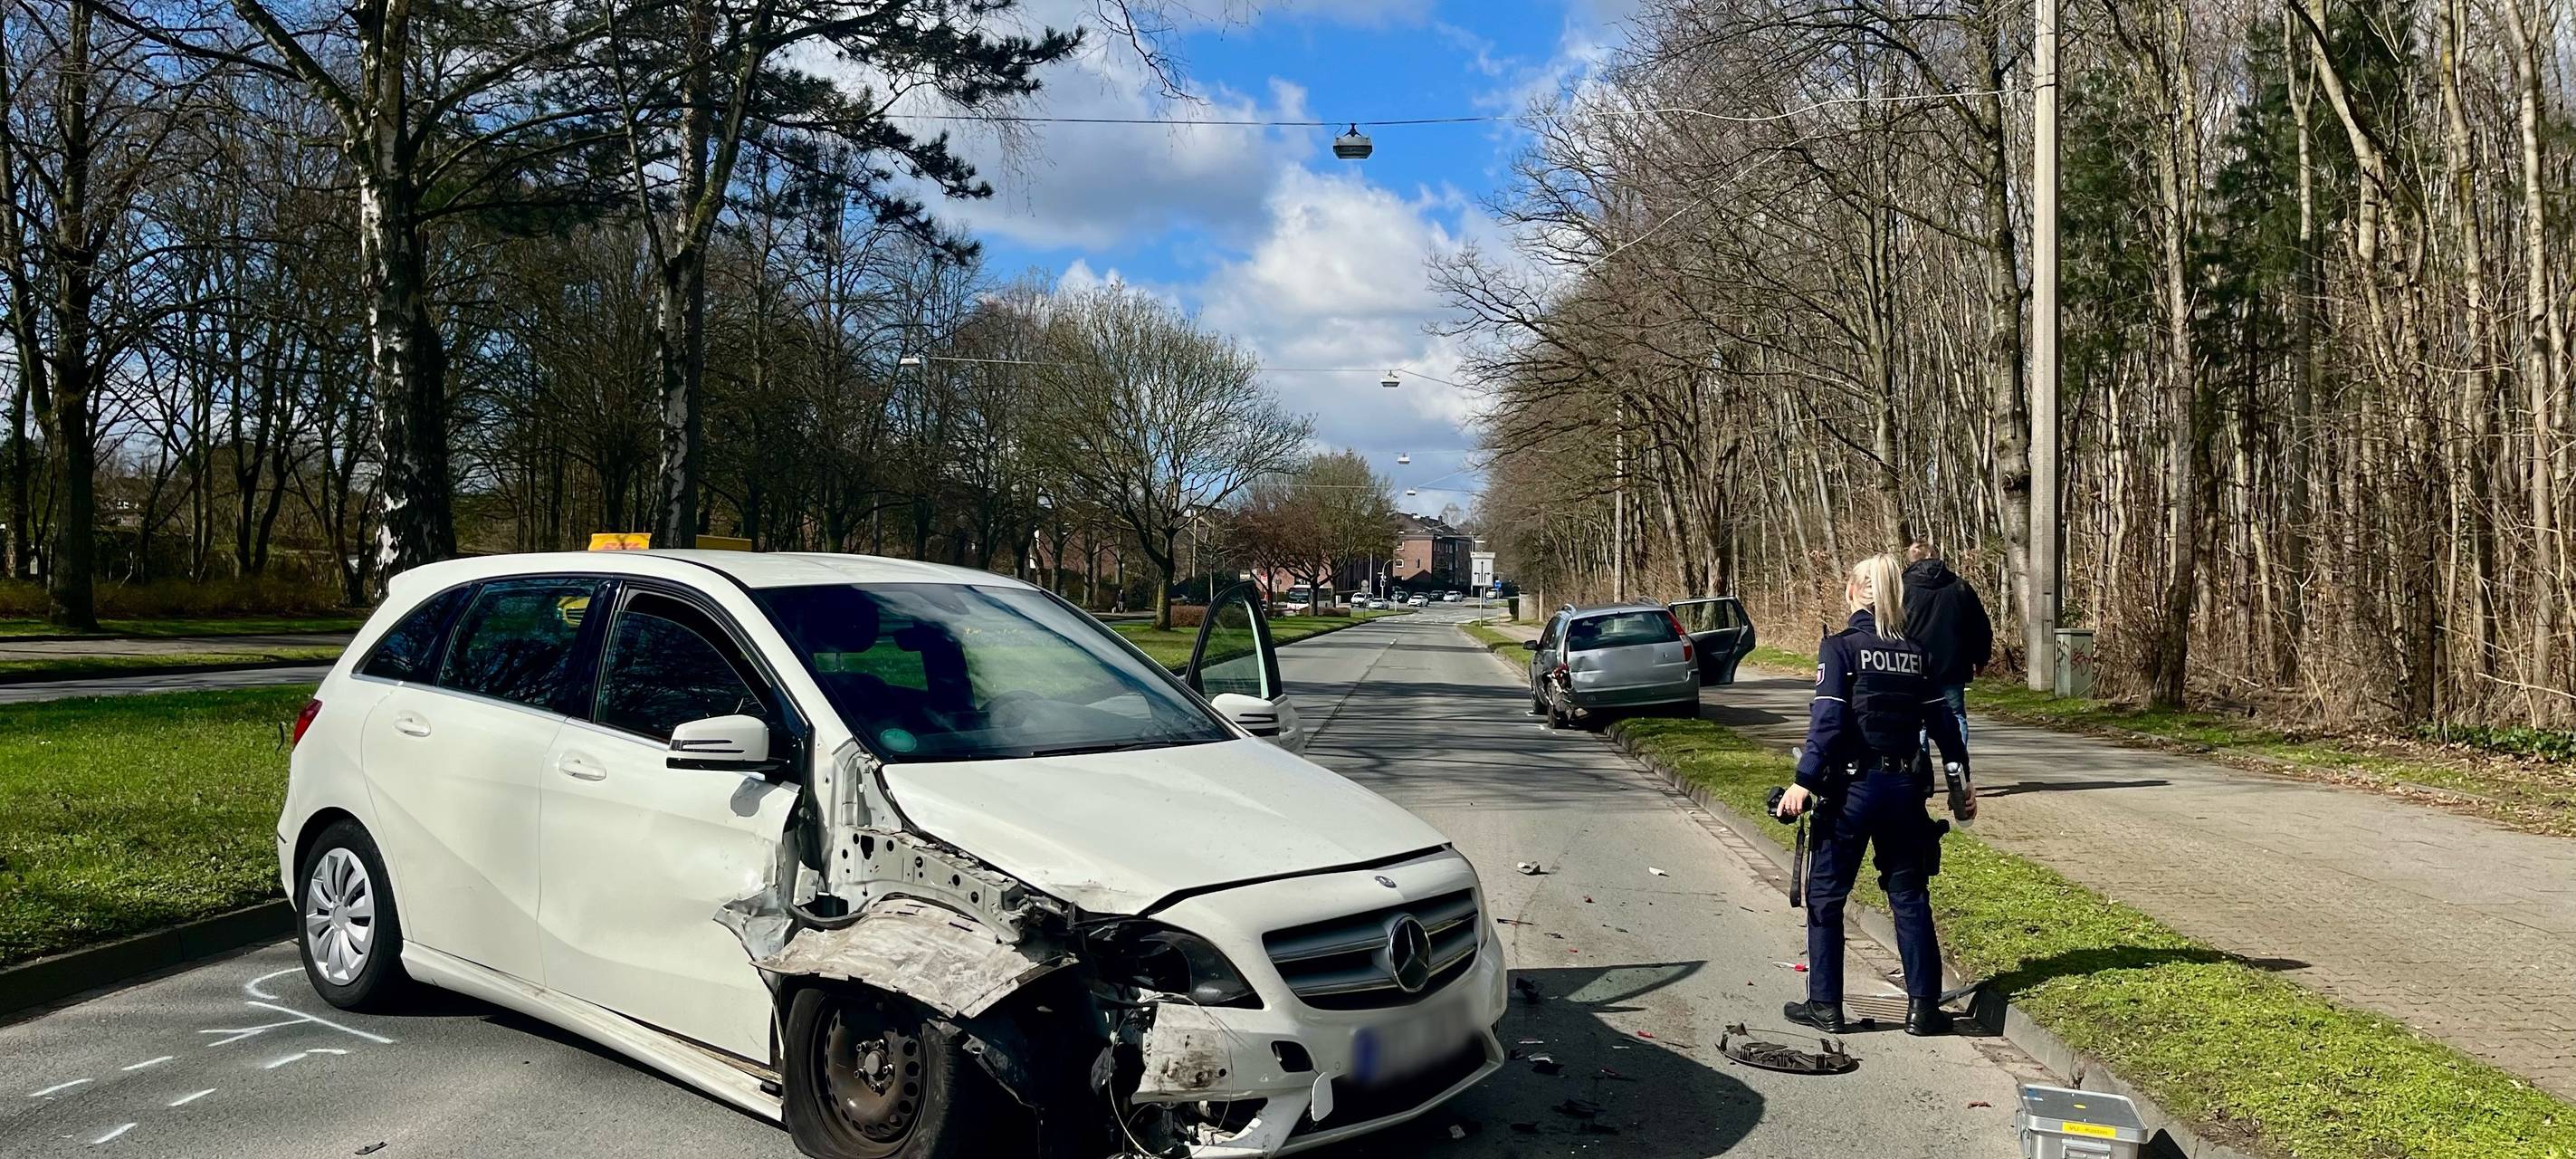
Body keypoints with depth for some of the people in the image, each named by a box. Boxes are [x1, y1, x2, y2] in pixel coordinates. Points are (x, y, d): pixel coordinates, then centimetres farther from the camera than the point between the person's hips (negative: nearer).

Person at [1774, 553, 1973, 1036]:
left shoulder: (1840, 647, -8)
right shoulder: (1917, 652, 6)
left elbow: (1827, 720, -17)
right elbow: (1943, 723, 9)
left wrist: (1804, 781, -19)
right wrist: (1961, 783, 17)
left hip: (1852, 786, -4)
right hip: (1904, 788, 5)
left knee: (1825, 895, 7)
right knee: (1909, 896, 13)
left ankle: (1825, 1005, 11)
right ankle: (1923, 1007, 15)